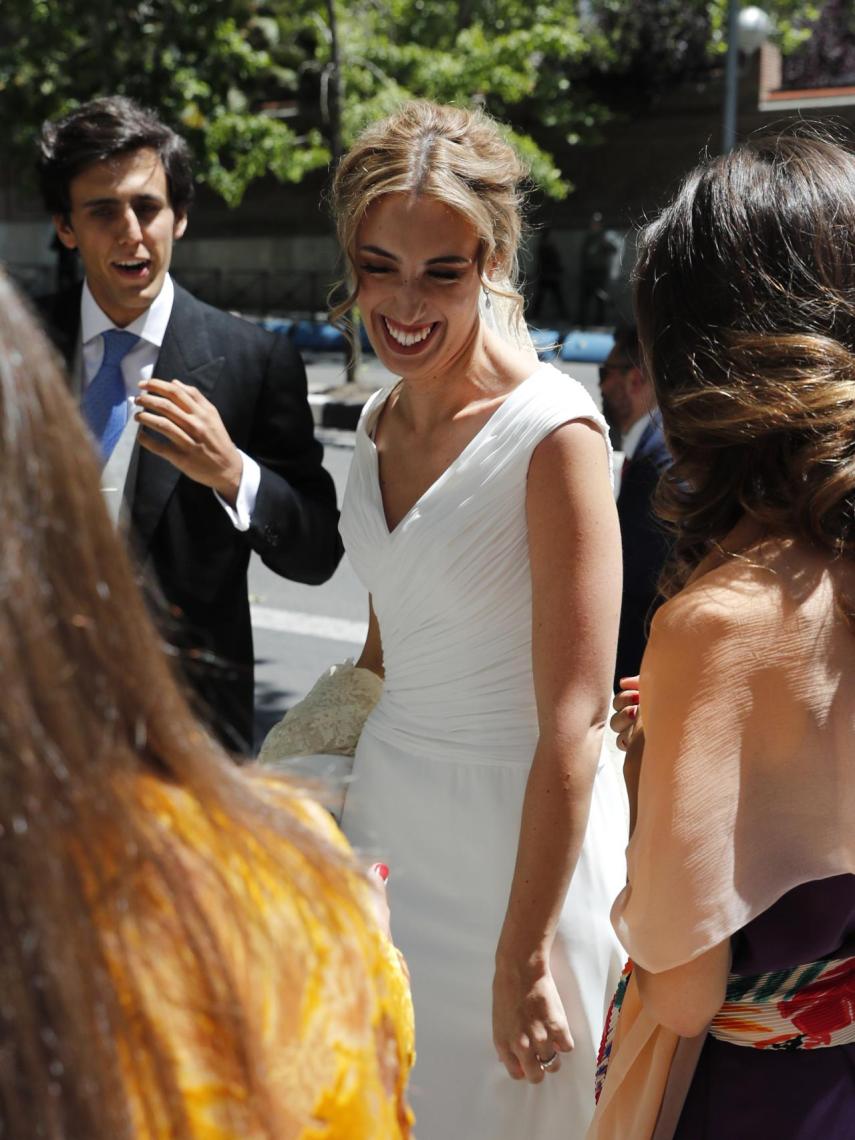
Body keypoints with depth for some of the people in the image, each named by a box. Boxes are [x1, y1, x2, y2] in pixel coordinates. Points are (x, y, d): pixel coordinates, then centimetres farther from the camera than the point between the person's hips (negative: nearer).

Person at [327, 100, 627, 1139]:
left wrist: (524, 957, -19)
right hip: (390, 813, 7)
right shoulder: (381, 420, 4)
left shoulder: (555, 434, -20)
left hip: (519, 836, -7)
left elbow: (573, 725, -21)